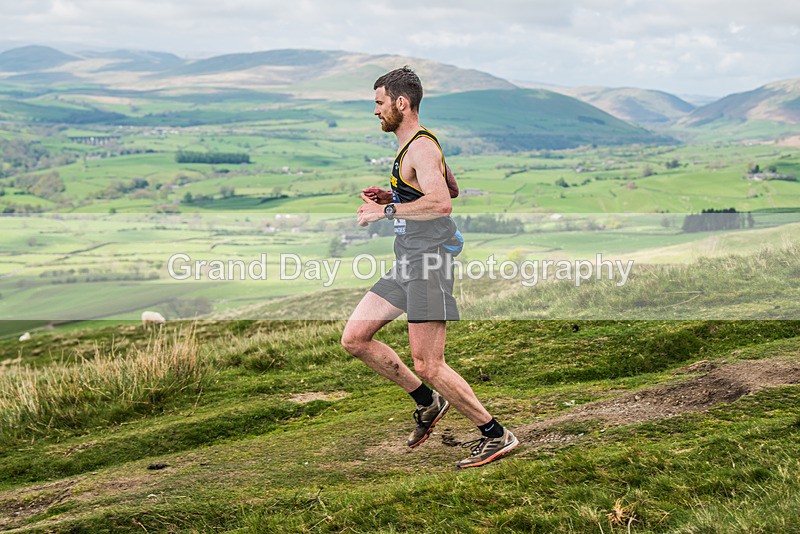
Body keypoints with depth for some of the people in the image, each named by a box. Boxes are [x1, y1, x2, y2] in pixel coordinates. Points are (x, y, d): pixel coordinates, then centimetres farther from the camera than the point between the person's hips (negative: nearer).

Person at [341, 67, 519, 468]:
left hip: (429, 260, -10)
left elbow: (440, 203, -29)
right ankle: (427, 403, 17)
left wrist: (387, 211, -20)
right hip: (407, 263, 10)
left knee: (427, 365, -10)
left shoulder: (422, 148, -13)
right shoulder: (413, 147, 19)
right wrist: (392, 196, 21)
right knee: (354, 339, 7)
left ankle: (496, 435, 2)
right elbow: (451, 188, 33)